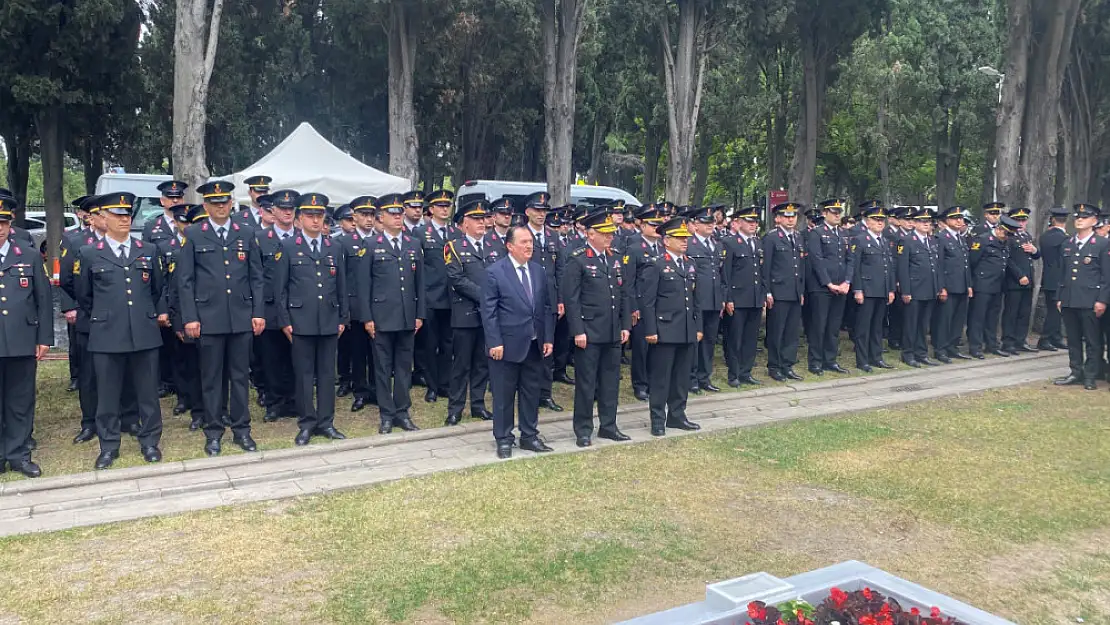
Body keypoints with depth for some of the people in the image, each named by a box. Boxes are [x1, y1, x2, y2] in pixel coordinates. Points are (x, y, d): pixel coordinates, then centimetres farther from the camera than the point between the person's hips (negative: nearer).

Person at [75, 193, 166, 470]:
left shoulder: (149, 251, 9)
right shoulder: (89, 254, 4)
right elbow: (84, 296, 14)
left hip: (145, 333, 1)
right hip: (107, 335, -1)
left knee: (148, 392, 7)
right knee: (107, 395, 7)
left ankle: (150, 442, 20)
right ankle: (108, 446, 19)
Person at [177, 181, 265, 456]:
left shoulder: (246, 233, 8)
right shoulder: (193, 235, 2)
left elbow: (256, 277, 8)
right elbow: (185, 280, 0)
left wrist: (259, 313, 1)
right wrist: (189, 317, -6)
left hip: (242, 317, 2)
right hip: (209, 317, -2)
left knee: (240, 375, 8)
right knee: (212, 377, 6)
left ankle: (242, 429, 17)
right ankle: (213, 432, 15)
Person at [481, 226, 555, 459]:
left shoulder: (539, 271, 8)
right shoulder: (494, 272, -9)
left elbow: (546, 307, 10)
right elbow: (489, 311, -10)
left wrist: (548, 338, 5)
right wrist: (495, 343, -15)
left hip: (535, 344, 5)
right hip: (507, 344, -5)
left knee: (532, 392, 13)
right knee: (504, 394, 6)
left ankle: (529, 436, 26)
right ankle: (503, 439, 18)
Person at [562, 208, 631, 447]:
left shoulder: (615, 260, 12)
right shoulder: (577, 260, -9)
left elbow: (623, 295, 15)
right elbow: (571, 299, -12)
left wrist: (625, 325, 9)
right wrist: (578, 331, -16)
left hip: (613, 333, 6)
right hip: (589, 333, -6)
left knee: (611, 380, 13)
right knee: (586, 382, 3)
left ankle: (608, 425, 25)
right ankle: (583, 431, 13)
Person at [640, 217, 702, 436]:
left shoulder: (691, 264, 14)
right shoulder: (656, 266, -7)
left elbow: (695, 299, 18)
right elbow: (647, 301, -10)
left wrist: (698, 327, 14)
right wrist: (650, 331, -14)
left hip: (688, 331, 6)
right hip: (664, 331, -6)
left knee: (681, 376, 13)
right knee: (661, 377, 1)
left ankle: (677, 416, 24)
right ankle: (658, 420, 10)